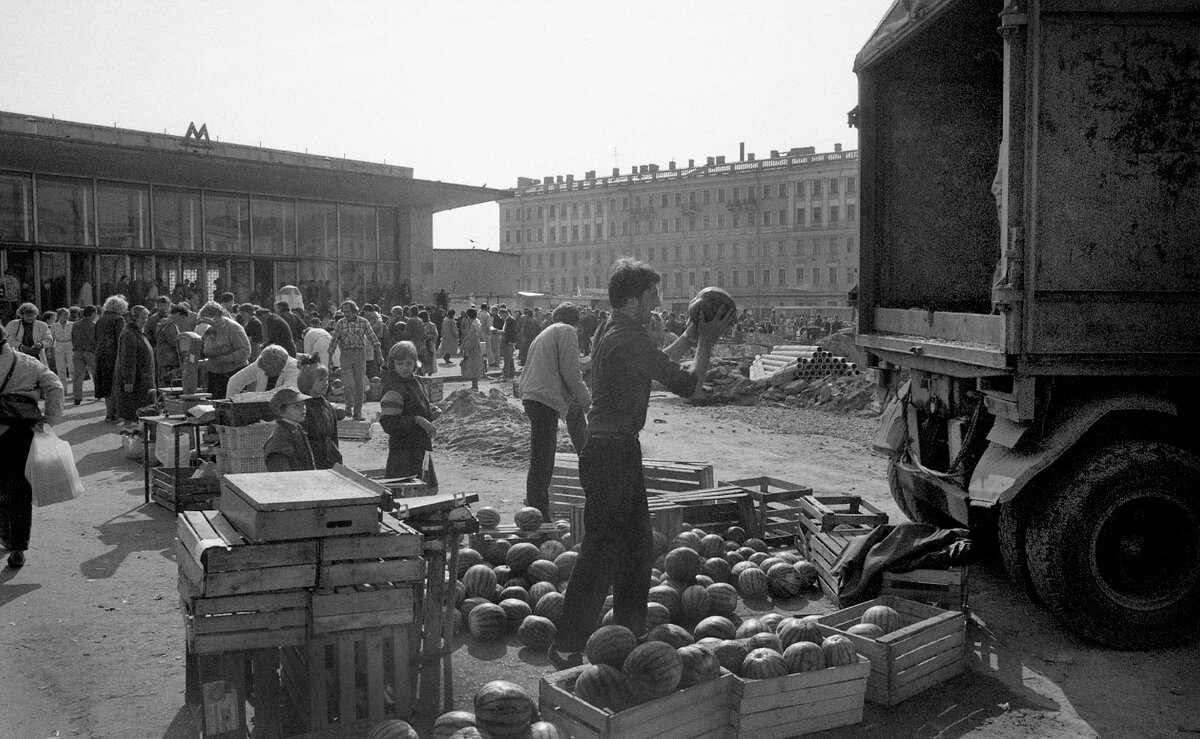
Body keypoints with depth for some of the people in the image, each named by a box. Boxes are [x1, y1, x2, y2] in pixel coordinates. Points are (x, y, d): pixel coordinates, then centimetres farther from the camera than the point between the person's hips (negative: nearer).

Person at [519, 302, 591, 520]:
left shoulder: (543, 335, 27)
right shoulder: (567, 332, 0)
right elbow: (569, 371, -11)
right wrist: (585, 398, 1)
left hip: (530, 397, 10)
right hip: (547, 399, -10)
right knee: (541, 459, -8)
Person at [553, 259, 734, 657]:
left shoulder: (614, 334, 11)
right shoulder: (629, 340, -21)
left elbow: (655, 364, 26)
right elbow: (690, 385, -15)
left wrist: (689, 337, 22)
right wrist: (705, 341, -3)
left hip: (617, 450, 11)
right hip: (611, 454, -11)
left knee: (636, 542, 18)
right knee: (603, 550, -5)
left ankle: (630, 633, 30)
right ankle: (569, 647, 2)